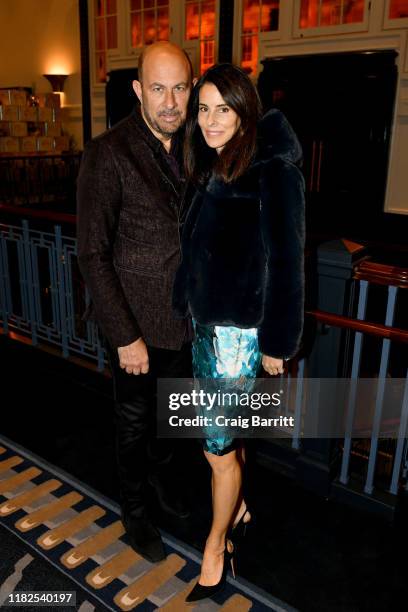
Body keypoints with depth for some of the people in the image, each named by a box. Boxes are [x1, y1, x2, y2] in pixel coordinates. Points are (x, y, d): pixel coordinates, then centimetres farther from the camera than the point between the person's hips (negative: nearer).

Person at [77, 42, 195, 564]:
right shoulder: (108, 154, -18)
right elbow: (93, 256, -18)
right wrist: (125, 337, -18)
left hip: (184, 316, 6)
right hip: (136, 321, -5)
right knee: (135, 422, 14)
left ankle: (162, 475, 53)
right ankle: (134, 511, 40)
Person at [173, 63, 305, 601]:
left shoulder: (271, 171, -14)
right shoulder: (211, 168, 8)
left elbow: (284, 260, -15)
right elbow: (198, 248, 10)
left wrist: (278, 340, -12)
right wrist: (190, 309, 10)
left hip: (241, 330, -7)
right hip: (205, 323, 7)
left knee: (218, 444, 3)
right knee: (225, 430, 20)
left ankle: (217, 547, 26)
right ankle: (238, 507, 43)